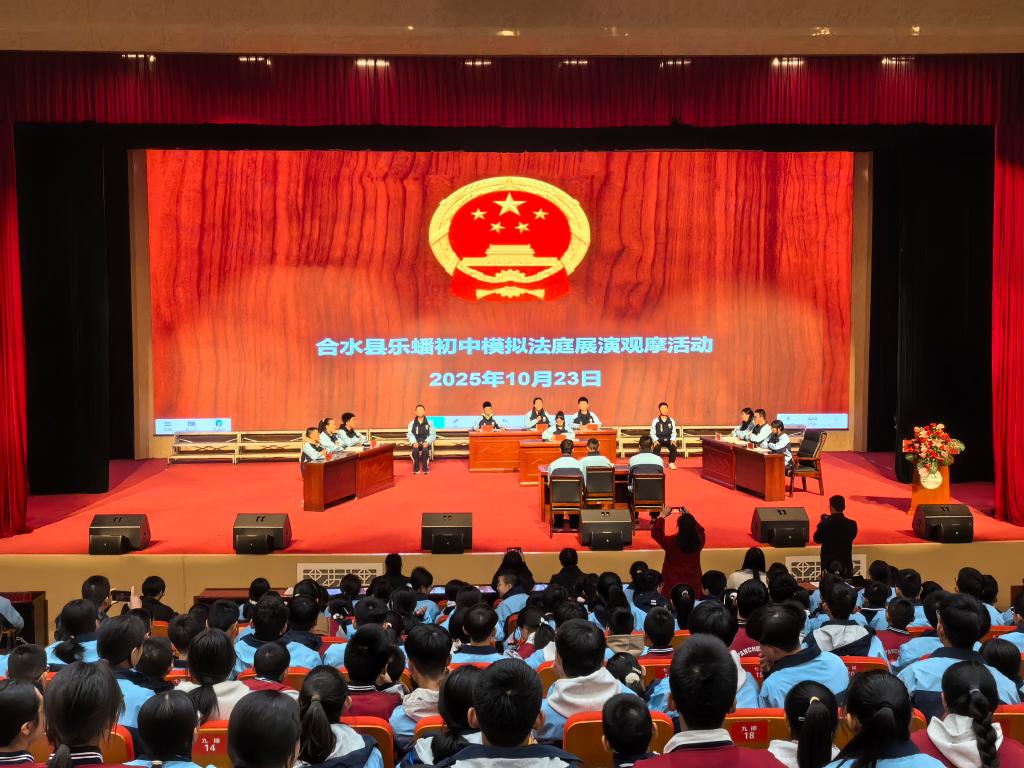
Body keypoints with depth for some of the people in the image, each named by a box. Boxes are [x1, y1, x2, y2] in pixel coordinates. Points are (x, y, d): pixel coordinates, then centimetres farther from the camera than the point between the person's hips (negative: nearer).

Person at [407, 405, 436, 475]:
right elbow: (410, 434, 3)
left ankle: (426, 469, -20)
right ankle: (416, 469, -20)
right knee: (415, 450, -33)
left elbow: (433, 435, 2)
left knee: (425, 450, -35)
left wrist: (427, 442, -15)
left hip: (426, 443, -1)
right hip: (416, 443, 1)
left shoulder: (429, 423, 3)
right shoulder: (412, 423, 6)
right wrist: (414, 442, -16)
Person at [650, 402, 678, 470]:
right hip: (659, 439, -2)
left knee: (674, 448, -29)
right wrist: (655, 440, -13)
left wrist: (673, 440, -8)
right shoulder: (655, 421, -1)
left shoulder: (671, 421, 5)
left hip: (668, 439, 2)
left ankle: (671, 463, -10)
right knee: (656, 449, -34)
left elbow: (673, 432, 10)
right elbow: (652, 433, 3)